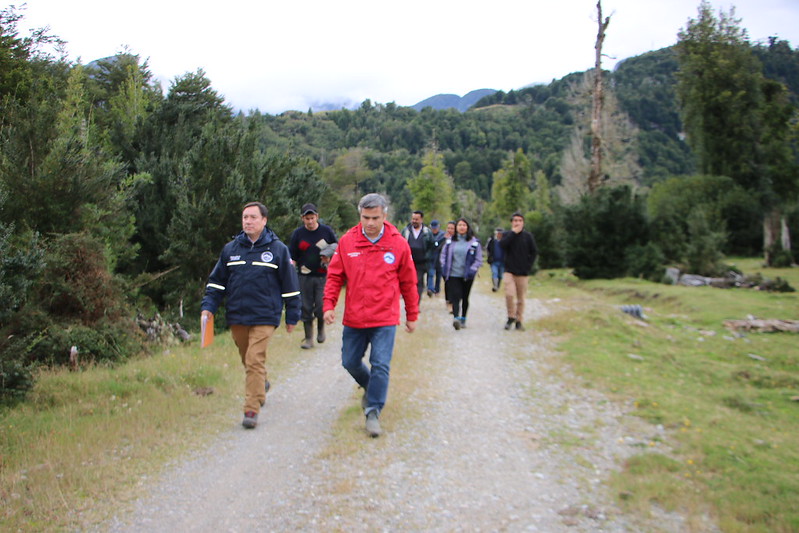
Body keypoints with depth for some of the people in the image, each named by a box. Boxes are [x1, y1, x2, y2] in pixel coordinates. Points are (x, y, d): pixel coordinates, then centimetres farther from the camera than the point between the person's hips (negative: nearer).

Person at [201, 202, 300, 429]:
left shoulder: (278, 249, -1)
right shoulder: (230, 249, 7)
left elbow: (290, 285, 2)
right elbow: (217, 281, 13)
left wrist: (292, 316, 3)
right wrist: (208, 307, 1)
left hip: (264, 318, -4)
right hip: (236, 317, 4)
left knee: (255, 361, -11)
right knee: (247, 360, 16)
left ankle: (251, 410, -5)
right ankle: (261, 385, 44)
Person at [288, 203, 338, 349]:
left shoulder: (327, 231, 2)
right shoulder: (297, 234, 4)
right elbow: (292, 258, 7)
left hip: (323, 276, -1)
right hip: (304, 277, 1)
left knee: (321, 307, -7)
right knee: (306, 308, 5)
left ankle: (321, 329, 23)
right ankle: (308, 338, 17)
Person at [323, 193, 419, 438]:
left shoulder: (398, 244, -5)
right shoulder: (347, 241, -2)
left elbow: (408, 283, 3)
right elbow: (334, 276, 4)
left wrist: (412, 316, 8)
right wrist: (329, 305, -6)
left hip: (385, 319, -2)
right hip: (353, 318, 3)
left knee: (380, 366, -6)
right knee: (350, 362, 14)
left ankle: (373, 412, 7)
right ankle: (371, 388, 42)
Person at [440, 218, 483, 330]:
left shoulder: (474, 242, -2)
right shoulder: (450, 241, 4)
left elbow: (479, 259, 1)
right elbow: (443, 255, 12)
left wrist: (472, 269, -10)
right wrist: (444, 267, 0)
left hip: (467, 275, 0)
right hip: (453, 274, 0)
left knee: (465, 297, 11)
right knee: (455, 296, -13)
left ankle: (463, 319, 24)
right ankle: (456, 318, -22)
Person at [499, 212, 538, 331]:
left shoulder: (528, 236, 4)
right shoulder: (507, 235, 5)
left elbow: (534, 252, 7)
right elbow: (501, 245, -15)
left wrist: (528, 266, -4)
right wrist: (513, 233, -14)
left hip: (522, 272, 1)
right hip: (509, 271, -1)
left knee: (521, 298, 5)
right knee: (509, 294, -17)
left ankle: (519, 320, 16)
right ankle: (511, 317, 2)